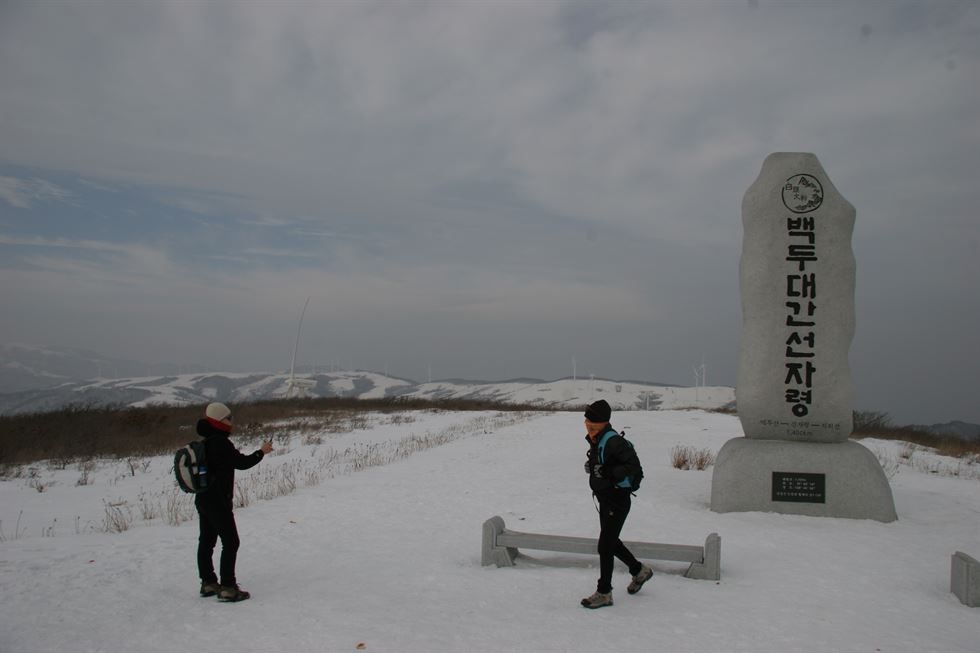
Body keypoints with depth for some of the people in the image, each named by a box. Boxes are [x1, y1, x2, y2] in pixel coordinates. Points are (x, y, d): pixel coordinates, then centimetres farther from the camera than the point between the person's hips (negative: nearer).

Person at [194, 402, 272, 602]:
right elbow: (242, 463, -18)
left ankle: (208, 583, 26)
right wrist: (261, 452, -6)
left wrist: (233, 455, 12)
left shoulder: (205, 443, 9)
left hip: (203, 499, 10)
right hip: (217, 501, -10)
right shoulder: (220, 443, -20)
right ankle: (227, 588, -6)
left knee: (206, 541, 16)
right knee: (230, 542, -5)